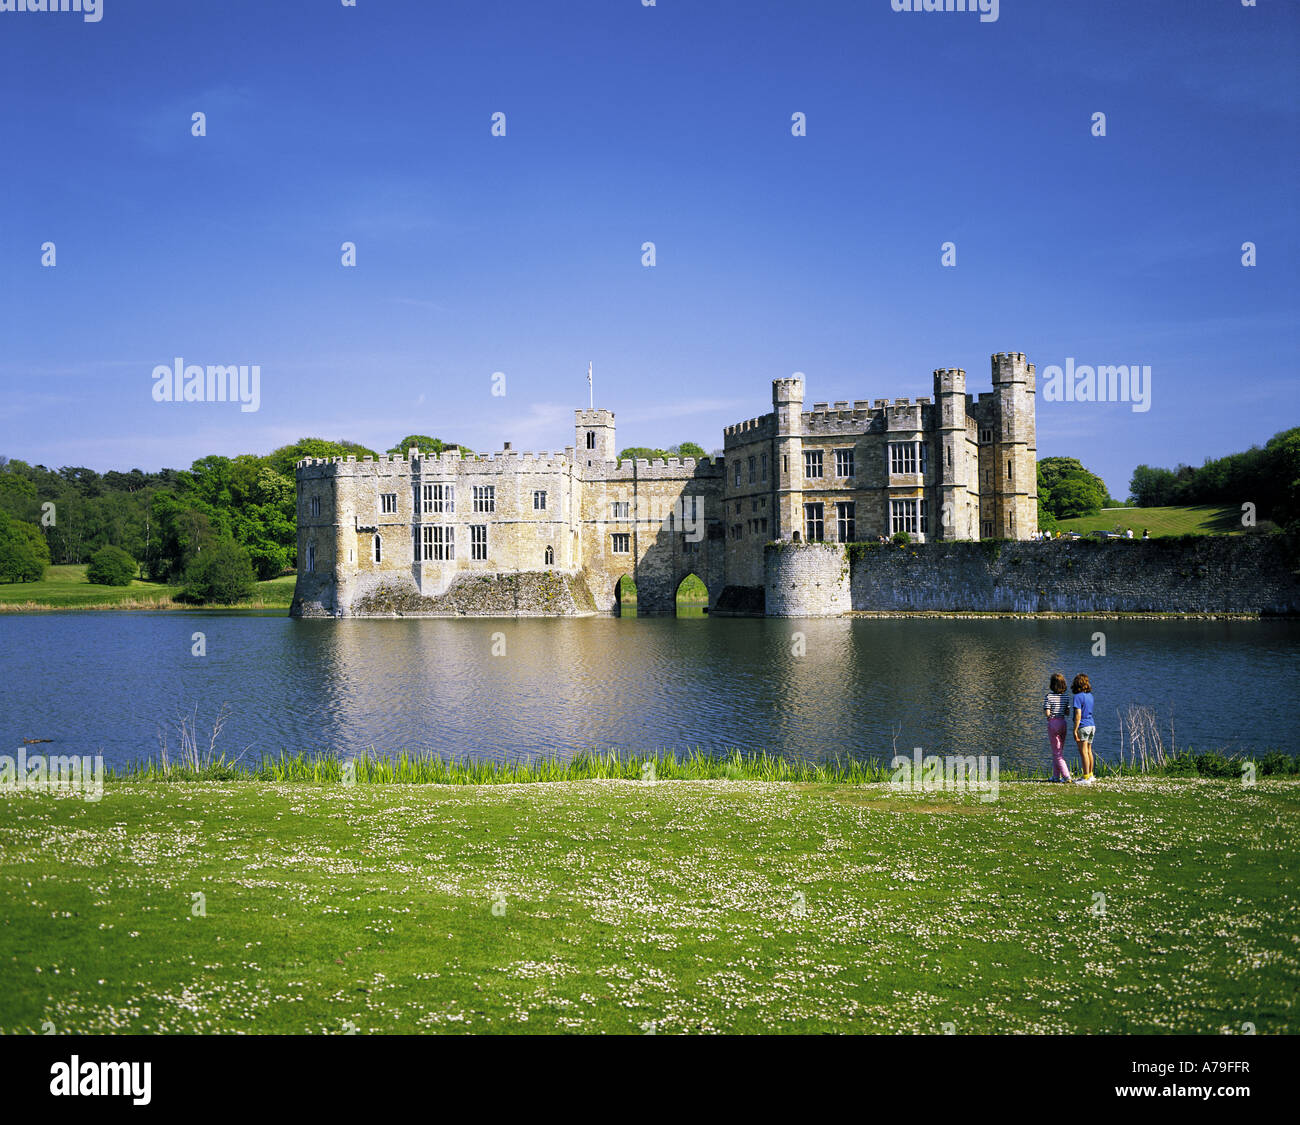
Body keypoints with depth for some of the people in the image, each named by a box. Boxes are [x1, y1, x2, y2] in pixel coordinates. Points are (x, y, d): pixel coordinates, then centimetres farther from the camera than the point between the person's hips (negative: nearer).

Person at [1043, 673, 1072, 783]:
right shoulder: (1065, 697, 3)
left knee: (1057, 753, -2)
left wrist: (1043, 711, 5)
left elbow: (1047, 713, -16)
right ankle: (1056, 776, 20)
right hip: (1063, 723, 5)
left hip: (1053, 723, -5)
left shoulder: (1048, 697, -12)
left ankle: (1066, 776, -11)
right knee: (1059, 751, 15)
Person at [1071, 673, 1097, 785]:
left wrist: (1075, 730, -18)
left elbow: (1078, 715, -20)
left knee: (1083, 752, -6)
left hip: (1083, 726, -8)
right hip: (1092, 725, 8)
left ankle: (1086, 778, -6)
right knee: (1089, 751, 17)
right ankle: (1090, 775, 25)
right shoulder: (1090, 696, 10)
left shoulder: (1077, 697, -15)